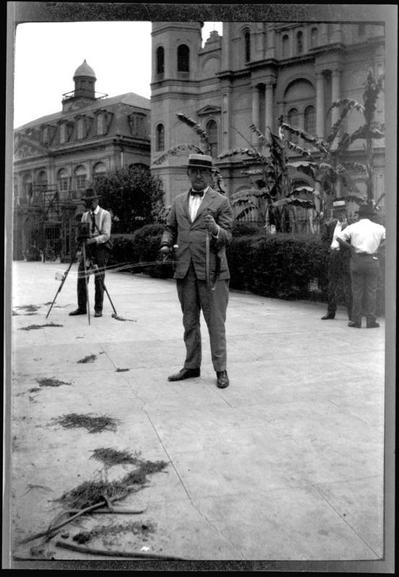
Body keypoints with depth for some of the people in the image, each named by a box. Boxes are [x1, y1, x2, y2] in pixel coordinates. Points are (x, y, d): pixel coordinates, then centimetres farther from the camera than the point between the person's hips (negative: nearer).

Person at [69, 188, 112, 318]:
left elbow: (106, 235, -12)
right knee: (81, 279, 0)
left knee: (99, 280, -5)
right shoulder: (85, 215, 14)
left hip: (100, 248, -5)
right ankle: (81, 307, 9)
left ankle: (98, 309, 3)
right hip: (87, 248, 5)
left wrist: (92, 240, -27)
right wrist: (82, 238, -11)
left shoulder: (105, 214, -3)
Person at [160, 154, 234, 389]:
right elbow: (170, 228, 21)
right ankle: (191, 366, 26)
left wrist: (216, 230, -27)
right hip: (184, 270, 5)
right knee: (189, 321, 14)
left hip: (211, 271, -5)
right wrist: (166, 244, 0)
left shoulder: (221, 202, 1)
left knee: (215, 323, 0)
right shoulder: (179, 201, 15)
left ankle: (221, 370, 10)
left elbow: (227, 236, -5)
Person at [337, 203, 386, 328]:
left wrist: (350, 246, 2)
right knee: (371, 291, 4)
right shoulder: (378, 228, 3)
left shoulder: (353, 227, -1)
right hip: (372, 260, 0)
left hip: (356, 260, 0)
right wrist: (377, 247, 13)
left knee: (357, 290, 6)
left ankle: (356, 321, 9)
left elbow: (339, 238, -6)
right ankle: (371, 321, 3)